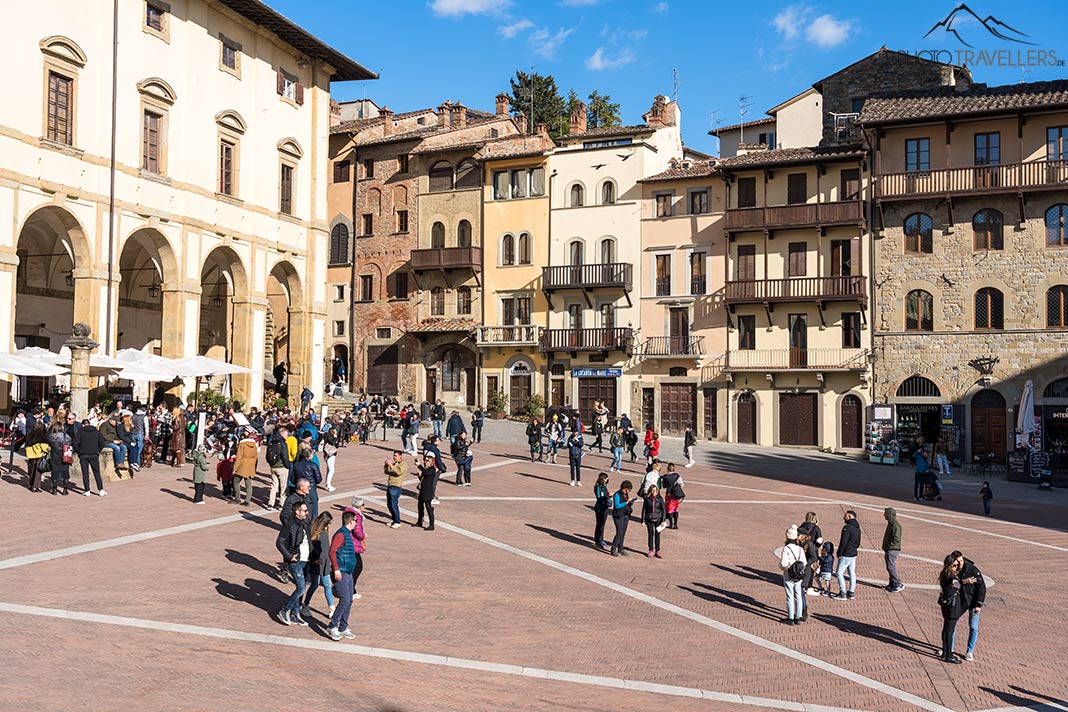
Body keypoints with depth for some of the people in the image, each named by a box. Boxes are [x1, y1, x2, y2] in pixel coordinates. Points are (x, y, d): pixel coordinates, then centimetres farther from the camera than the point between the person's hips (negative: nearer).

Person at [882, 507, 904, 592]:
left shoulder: (895, 525, -17)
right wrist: (885, 549, 19)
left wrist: (888, 547, -18)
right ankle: (892, 584, 19)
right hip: (889, 550, 10)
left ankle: (898, 584, -6)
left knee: (891, 567, -10)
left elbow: (896, 539, -23)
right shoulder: (890, 524, 15)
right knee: (890, 567, 13)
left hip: (892, 550, -10)